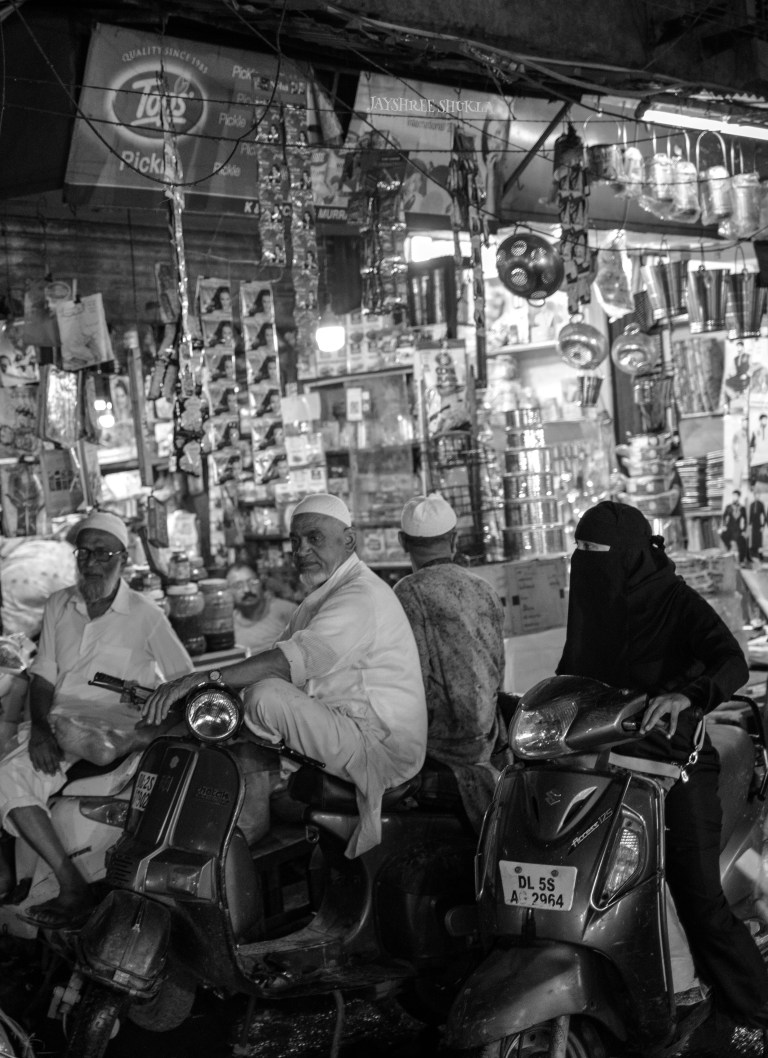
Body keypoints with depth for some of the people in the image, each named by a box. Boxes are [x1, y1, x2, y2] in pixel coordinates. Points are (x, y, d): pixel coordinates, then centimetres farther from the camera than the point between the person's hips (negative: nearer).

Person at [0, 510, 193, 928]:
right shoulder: (59, 605, 15)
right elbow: (43, 675, 12)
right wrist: (40, 728, -5)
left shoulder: (145, 614, 3)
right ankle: (71, 883, -20)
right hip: (59, 722, 5)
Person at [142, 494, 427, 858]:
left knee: (267, 697, -26)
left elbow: (295, 660, -30)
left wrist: (207, 678, -35)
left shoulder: (362, 596, -16)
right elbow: (275, 660, 12)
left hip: (380, 749, -10)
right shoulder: (320, 596, 19)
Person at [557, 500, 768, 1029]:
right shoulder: (588, 605, 11)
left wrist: (688, 694, -40)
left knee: (701, 898, -9)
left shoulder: (676, 601, -8)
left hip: (674, 758, -6)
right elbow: (570, 673, 22)